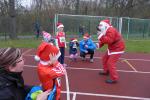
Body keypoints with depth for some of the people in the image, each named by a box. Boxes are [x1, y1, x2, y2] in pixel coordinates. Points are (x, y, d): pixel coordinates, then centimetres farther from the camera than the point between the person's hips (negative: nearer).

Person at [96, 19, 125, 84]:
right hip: (112, 48, 11)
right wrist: (99, 44, -7)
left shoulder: (111, 30, -24)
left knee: (110, 63, -15)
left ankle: (114, 79, -7)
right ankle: (106, 71, 41)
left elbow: (109, 40, -36)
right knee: (105, 59, 20)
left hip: (117, 48, -11)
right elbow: (105, 40, 11)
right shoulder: (106, 31, 9)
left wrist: (101, 36, -36)